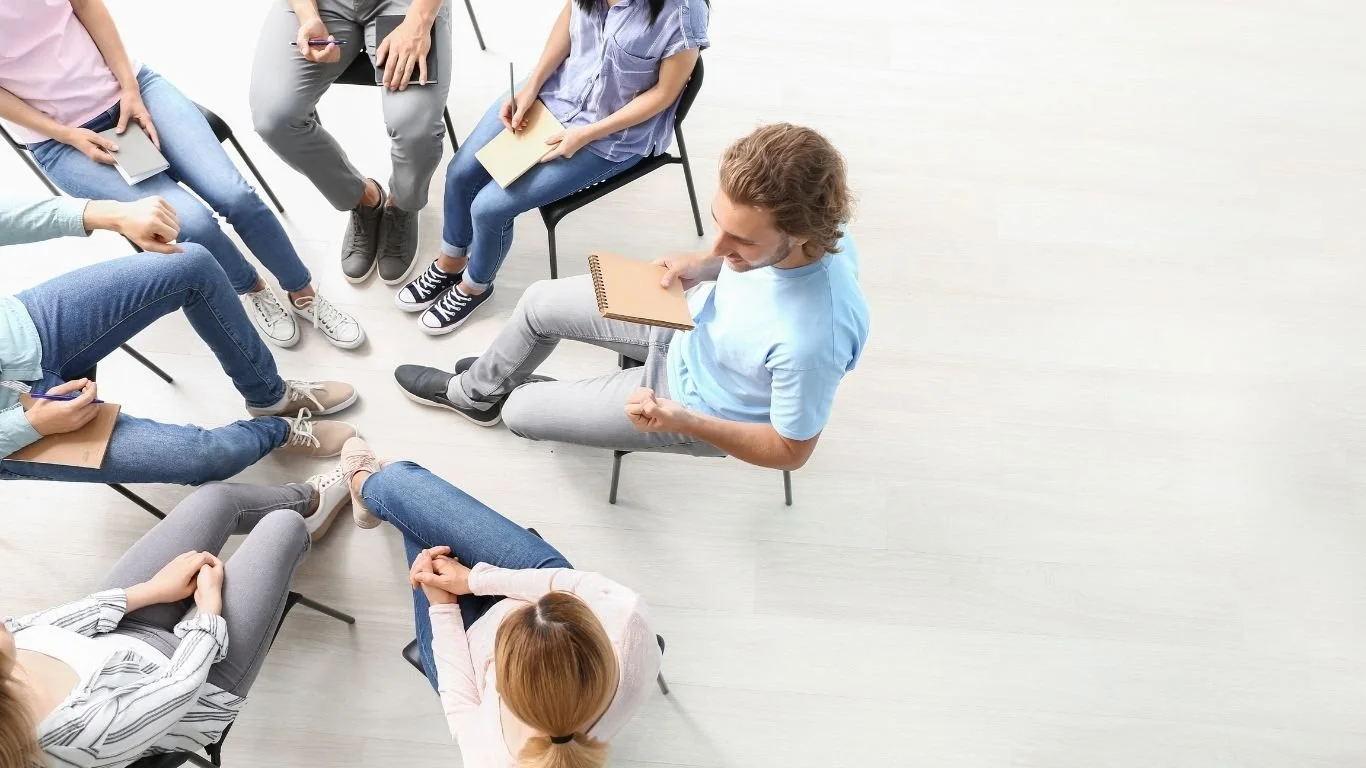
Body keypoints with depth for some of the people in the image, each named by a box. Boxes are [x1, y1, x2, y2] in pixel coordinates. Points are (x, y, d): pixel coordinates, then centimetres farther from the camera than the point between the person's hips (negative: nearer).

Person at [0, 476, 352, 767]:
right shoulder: (85, 731, -45)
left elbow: (40, 623, -10)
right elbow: (185, 682, -27)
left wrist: (149, 591, -7)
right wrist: (210, 601, -11)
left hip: (118, 635, 6)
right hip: (190, 682, -6)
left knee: (216, 498, 10)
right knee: (285, 525, 4)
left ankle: (310, 495, 45)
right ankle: (307, 501, 46)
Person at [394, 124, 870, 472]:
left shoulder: (812, 342, -45)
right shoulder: (805, 221, -26)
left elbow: (791, 451, -26)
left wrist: (680, 422, -34)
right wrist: (701, 264, -16)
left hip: (698, 401, -6)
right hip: (694, 315, 6)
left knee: (520, 412, 6)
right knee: (540, 303, 15)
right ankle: (477, 391, 47)